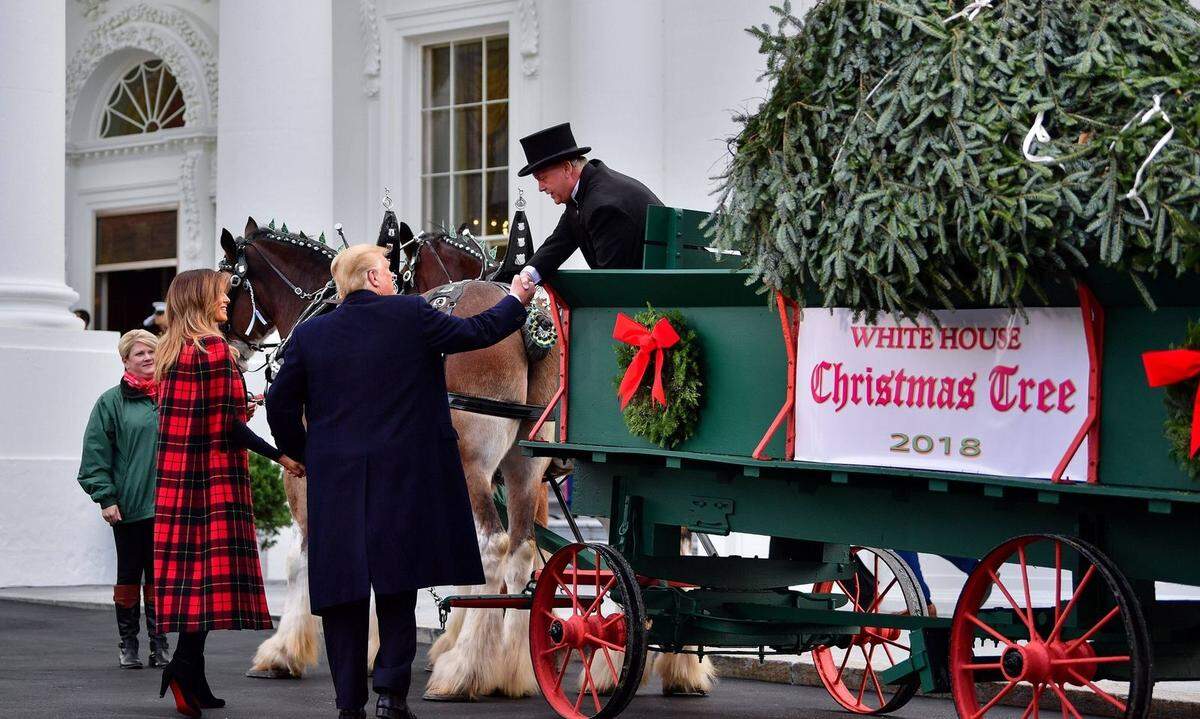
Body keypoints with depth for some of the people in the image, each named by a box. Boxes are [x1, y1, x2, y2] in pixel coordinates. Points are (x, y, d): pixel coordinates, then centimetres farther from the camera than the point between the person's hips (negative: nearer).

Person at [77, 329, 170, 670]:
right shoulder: (112, 402, -1)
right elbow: (96, 453, -3)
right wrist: (105, 498, -9)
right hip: (128, 507, -2)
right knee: (129, 575, 5)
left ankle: (159, 644, 12)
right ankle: (128, 645, 12)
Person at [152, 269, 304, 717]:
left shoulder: (170, 351, 12)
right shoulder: (215, 349, -10)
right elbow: (227, 426, -14)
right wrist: (280, 456, -11)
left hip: (176, 473, 7)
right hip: (216, 472, -7)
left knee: (187, 564, 7)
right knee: (215, 563, -8)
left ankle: (193, 681, 8)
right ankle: (185, 662, -23)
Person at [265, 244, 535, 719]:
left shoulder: (309, 334, 4)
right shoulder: (411, 315, -3)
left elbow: (280, 404, 6)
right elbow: (477, 332, 6)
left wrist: (302, 453, 21)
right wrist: (515, 301, 23)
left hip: (335, 481, 2)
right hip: (402, 479, -2)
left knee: (343, 592, 6)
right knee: (398, 585, 5)